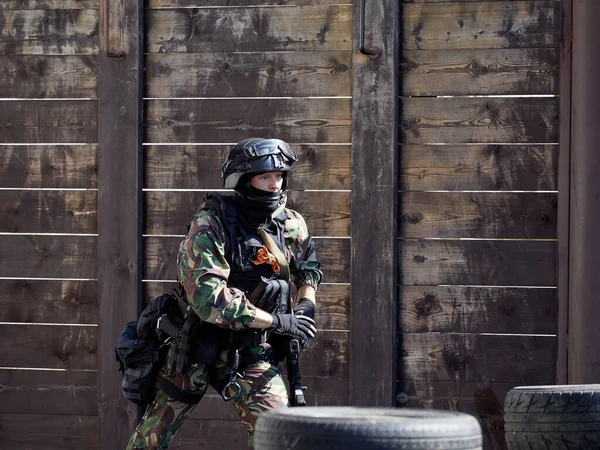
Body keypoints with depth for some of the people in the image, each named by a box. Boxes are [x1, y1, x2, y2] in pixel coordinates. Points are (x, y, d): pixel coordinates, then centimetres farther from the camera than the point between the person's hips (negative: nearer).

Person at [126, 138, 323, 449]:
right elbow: (208, 297, -29)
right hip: (201, 340, -3)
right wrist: (278, 321, -26)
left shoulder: (291, 225, -3)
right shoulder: (210, 224, -19)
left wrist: (305, 306, -4)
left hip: (252, 351, 3)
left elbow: (308, 269, 19)